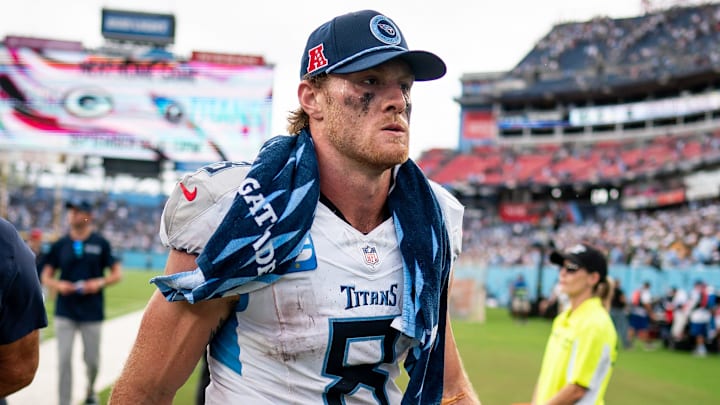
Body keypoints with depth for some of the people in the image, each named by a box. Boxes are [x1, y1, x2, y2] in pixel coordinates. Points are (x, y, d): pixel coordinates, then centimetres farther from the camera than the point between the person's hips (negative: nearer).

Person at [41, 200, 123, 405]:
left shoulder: (100, 243, 1)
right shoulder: (60, 244, 5)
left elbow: (117, 273, 2)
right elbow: (46, 277, 9)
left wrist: (100, 282, -16)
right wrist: (58, 285, -12)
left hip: (92, 312, -1)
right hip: (65, 312, 1)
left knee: (92, 360, 6)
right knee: (64, 359, -4)